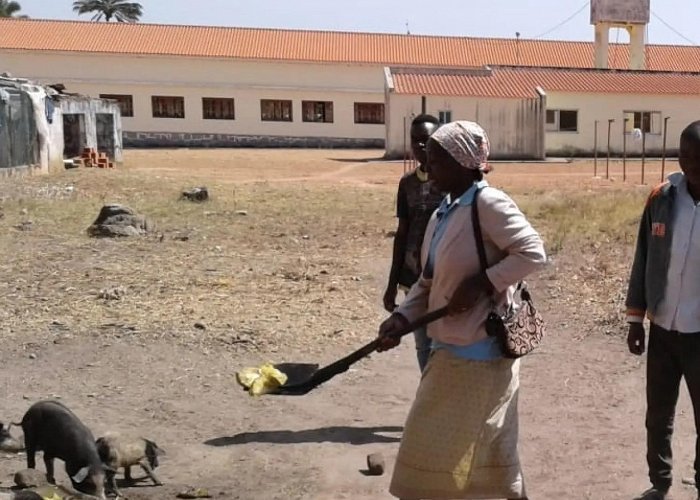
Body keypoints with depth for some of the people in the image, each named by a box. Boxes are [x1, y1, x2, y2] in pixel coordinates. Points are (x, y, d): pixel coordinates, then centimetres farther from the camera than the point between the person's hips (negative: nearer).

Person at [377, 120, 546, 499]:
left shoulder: (489, 203, -15)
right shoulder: (443, 212, 10)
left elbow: (532, 252, -19)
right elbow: (429, 282, 12)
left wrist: (481, 283, -23)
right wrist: (402, 316, -2)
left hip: (481, 347, -9)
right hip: (452, 344, 9)